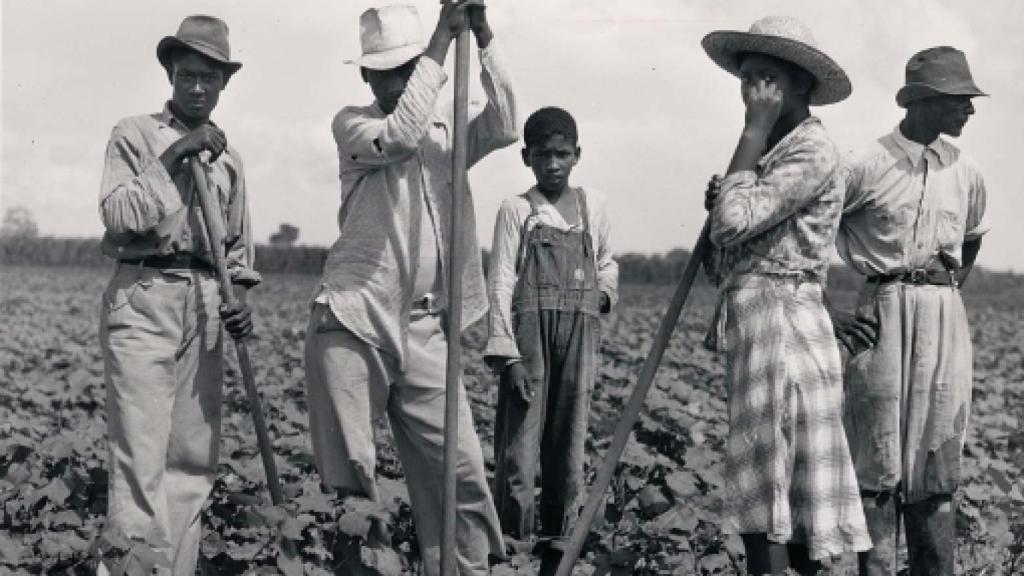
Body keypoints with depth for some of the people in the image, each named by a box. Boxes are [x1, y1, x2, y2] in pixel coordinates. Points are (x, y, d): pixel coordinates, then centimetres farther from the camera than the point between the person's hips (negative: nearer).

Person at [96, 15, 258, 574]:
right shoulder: (136, 133, 3)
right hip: (143, 300, -5)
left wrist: (239, 295, 5)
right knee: (141, 456, -11)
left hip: (206, 305, 5)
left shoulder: (227, 155, 18)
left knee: (194, 457, 5)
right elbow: (119, 216, -9)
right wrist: (172, 158, -14)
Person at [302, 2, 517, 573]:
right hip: (351, 324, -3)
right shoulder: (352, 123, 2)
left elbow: (505, 127, -8)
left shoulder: (447, 133, 12)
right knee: (347, 475, 1)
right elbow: (401, 134, -20)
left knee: (460, 468, -1)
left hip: (422, 330, 3)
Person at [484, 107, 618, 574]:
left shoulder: (592, 204, 11)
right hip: (530, 331, -3)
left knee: (568, 446, 7)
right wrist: (506, 352, -13)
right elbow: (501, 282, -5)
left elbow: (607, 261, 25)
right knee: (520, 447, -6)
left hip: (579, 335, 4)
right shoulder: (516, 209, 0)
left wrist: (605, 292, 3)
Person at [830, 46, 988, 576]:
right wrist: (826, 315, -8)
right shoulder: (866, 167, -7)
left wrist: (950, 292, 16)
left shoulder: (965, 173, 10)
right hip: (885, 314, -5)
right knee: (879, 462, -2)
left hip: (947, 320, 5)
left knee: (937, 462, 7)